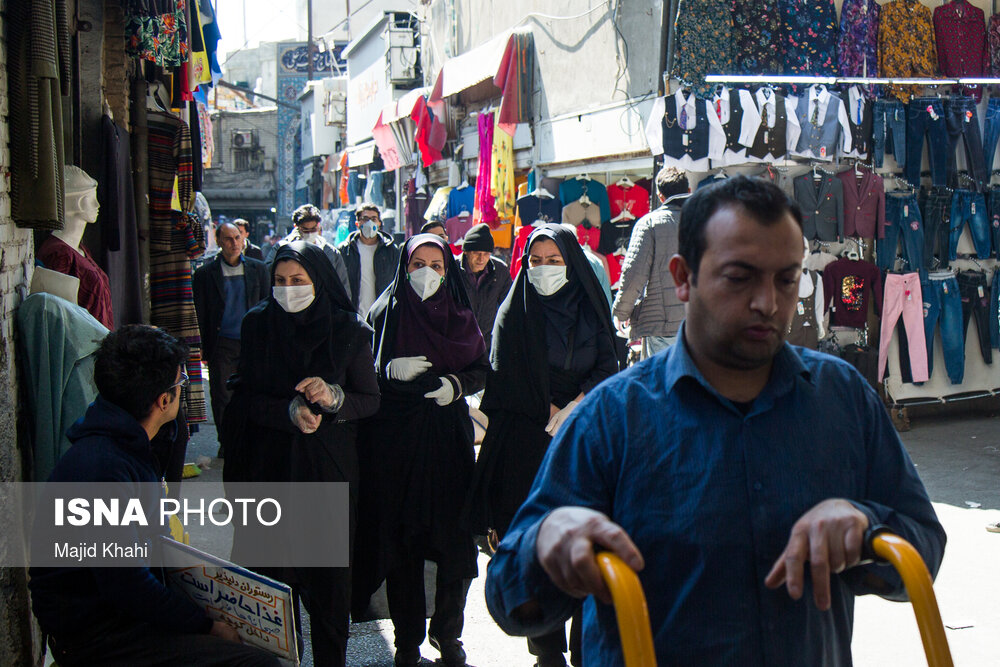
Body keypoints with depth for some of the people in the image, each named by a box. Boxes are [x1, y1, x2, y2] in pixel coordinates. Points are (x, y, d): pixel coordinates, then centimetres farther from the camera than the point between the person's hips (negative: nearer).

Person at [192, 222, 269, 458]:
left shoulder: (258, 269, 7)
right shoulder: (205, 274, 1)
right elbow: (201, 315, 3)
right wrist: (205, 349, -2)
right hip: (222, 344, -1)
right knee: (222, 396, 3)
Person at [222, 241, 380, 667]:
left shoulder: (348, 330, -1)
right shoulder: (257, 324, 3)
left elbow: (372, 400, 2)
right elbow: (246, 399, 2)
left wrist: (334, 397, -18)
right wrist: (289, 411, -16)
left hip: (329, 466, -1)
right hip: (270, 466, 1)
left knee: (329, 573, 4)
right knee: (273, 572, 2)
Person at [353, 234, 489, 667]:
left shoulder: (460, 315, 9)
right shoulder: (385, 314, 4)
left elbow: (482, 370, 10)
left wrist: (456, 384, -9)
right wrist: (392, 370, -16)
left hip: (449, 436, 1)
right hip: (396, 440, -1)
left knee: (454, 541, 1)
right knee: (402, 539, 2)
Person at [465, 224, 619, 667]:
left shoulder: (590, 310, 10)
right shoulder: (515, 313, 6)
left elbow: (608, 367, 3)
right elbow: (507, 379, 1)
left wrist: (574, 409, -11)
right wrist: (553, 414, -5)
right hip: (527, 442, -1)